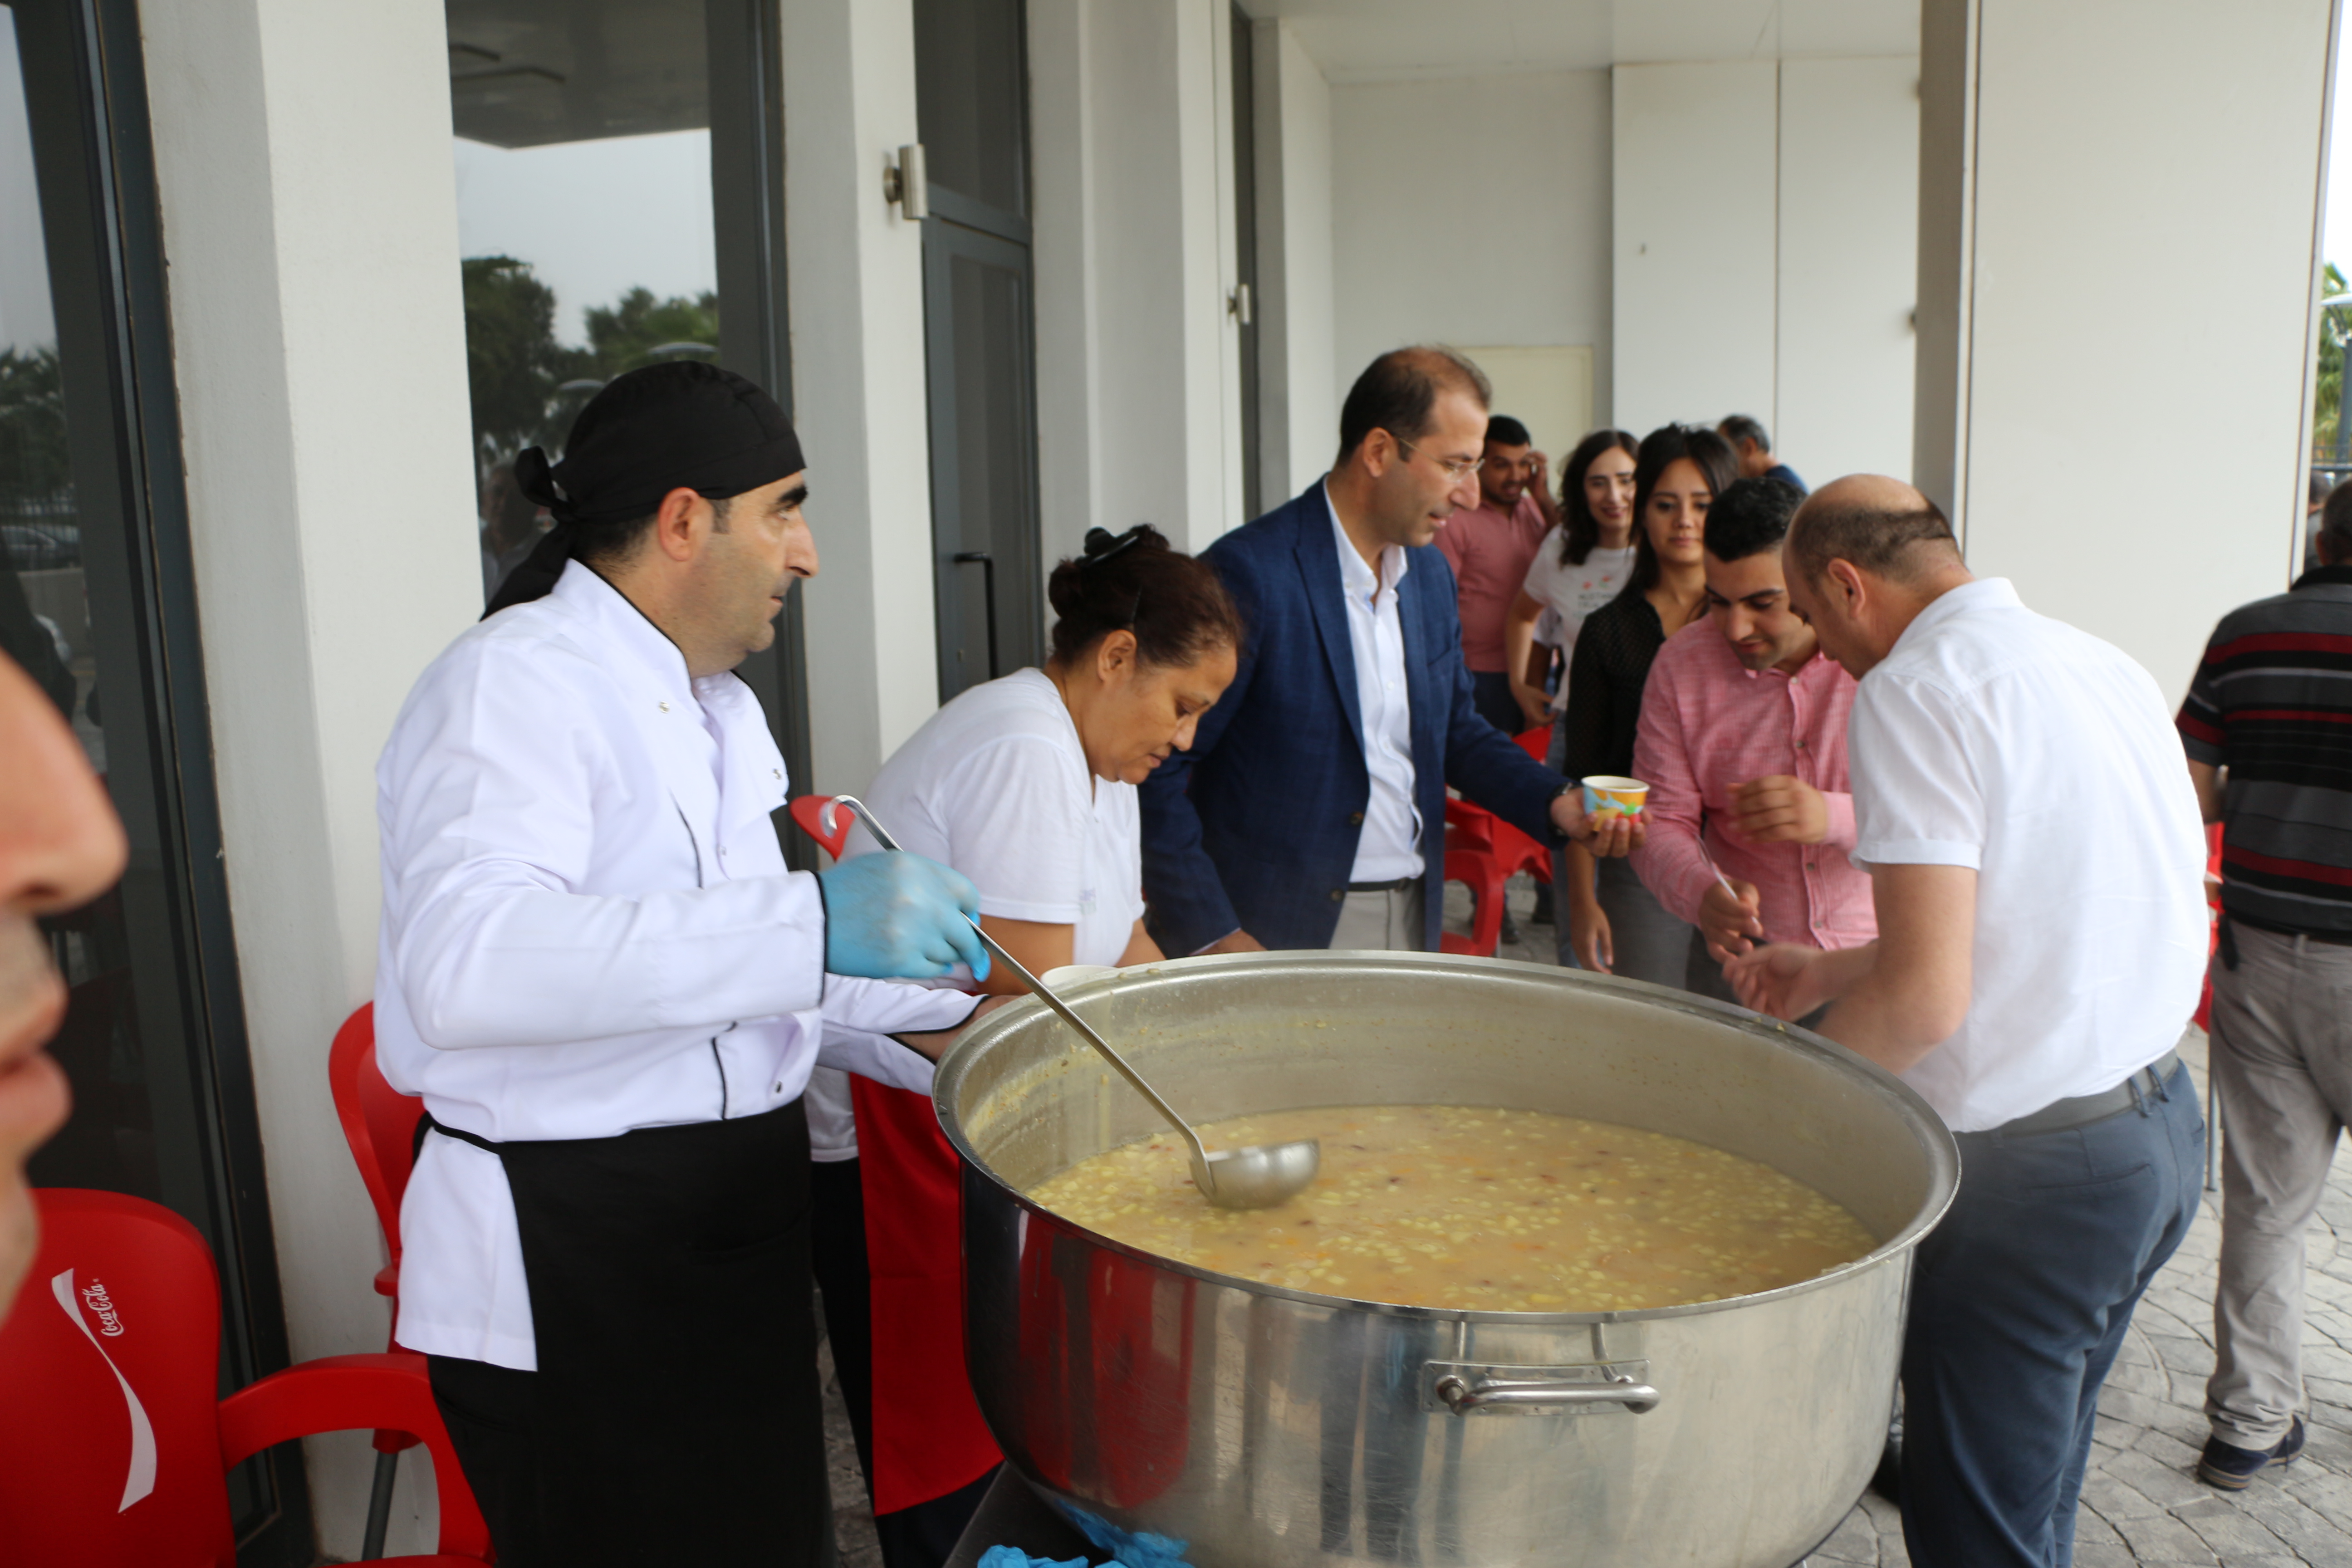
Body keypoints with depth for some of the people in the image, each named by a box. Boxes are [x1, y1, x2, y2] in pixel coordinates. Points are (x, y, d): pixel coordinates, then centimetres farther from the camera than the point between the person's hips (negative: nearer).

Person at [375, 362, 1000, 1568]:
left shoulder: (715, 701, 14)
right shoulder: (512, 681, -17)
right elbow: (464, 966, -35)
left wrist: (928, 1025, 7)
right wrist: (813, 921, -41)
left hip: (732, 1223, 9)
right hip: (568, 1263, -9)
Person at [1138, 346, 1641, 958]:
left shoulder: (1432, 575, 9)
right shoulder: (1248, 572, -17)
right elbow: (1156, 768, -16)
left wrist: (1553, 802, 2)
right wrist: (1213, 937, -18)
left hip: (1413, 919, 7)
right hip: (1280, 933, -7)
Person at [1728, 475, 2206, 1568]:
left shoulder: (1914, 689, -17)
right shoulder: (2108, 666, 10)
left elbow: (1927, 997, -24)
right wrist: (1828, 973, 23)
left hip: (2032, 1167, -9)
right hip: (2165, 1123, 9)